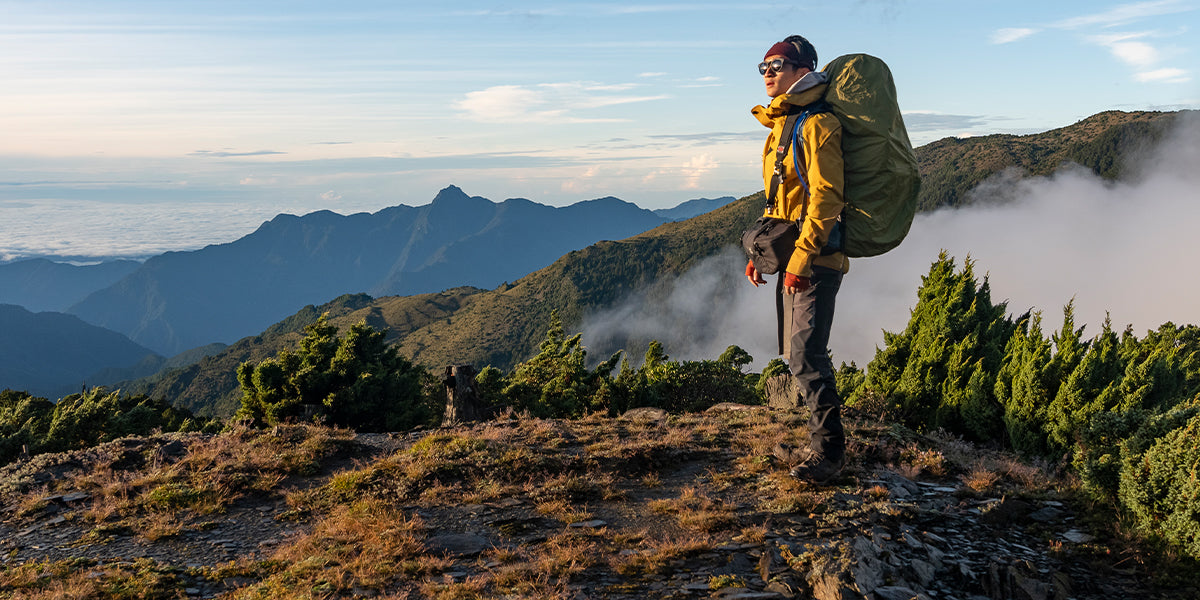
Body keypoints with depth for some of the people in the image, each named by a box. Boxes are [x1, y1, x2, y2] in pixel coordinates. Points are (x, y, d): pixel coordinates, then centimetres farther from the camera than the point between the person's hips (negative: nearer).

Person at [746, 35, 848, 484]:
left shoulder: (817, 124, -12)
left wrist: (802, 258, -24)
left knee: (805, 355, -11)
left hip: (817, 257, -10)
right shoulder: (781, 127, 18)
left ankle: (828, 450, 0)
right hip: (794, 257, 10)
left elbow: (825, 197, -20)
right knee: (797, 353, 13)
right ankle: (826, 438, 26)